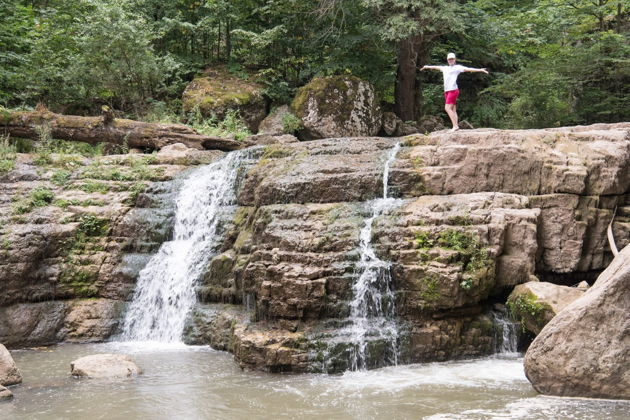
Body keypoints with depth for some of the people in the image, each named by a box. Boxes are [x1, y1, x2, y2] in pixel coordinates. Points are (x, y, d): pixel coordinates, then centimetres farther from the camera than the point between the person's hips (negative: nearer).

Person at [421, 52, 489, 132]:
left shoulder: (457, 67, 1)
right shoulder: (445, 68, 22)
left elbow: (468, 69, -9)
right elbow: (436, 67, 39)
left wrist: (480, 70, -20)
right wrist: (427, 67, 55)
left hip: (453, 90, -7)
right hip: (446, 91, 7)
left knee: (447, 108, -17)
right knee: (453, 110, 4)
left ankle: (455, 126, -19)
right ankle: (456, 126, 3)